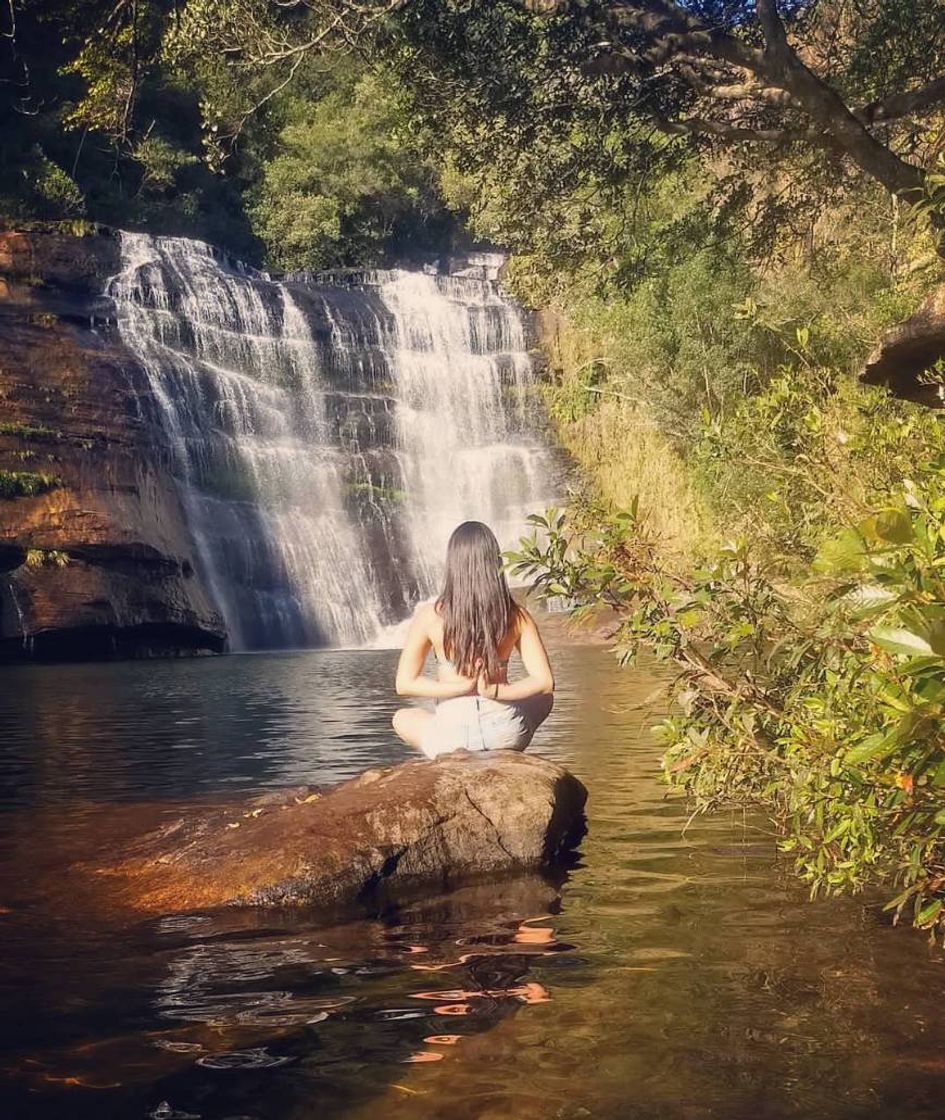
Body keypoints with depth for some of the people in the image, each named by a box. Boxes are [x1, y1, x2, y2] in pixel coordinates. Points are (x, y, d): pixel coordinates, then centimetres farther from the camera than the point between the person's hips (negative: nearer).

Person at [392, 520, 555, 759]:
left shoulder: (430, 616, -10)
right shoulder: (516, 616, -7)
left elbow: (404, 684, -9)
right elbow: (545, 683, -10)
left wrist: (463, 687, -11)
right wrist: (493, 691, -11)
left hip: (452, 737, -1)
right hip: (506, 733, 1)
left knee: (402, 718, 34)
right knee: (544, 700, 36)